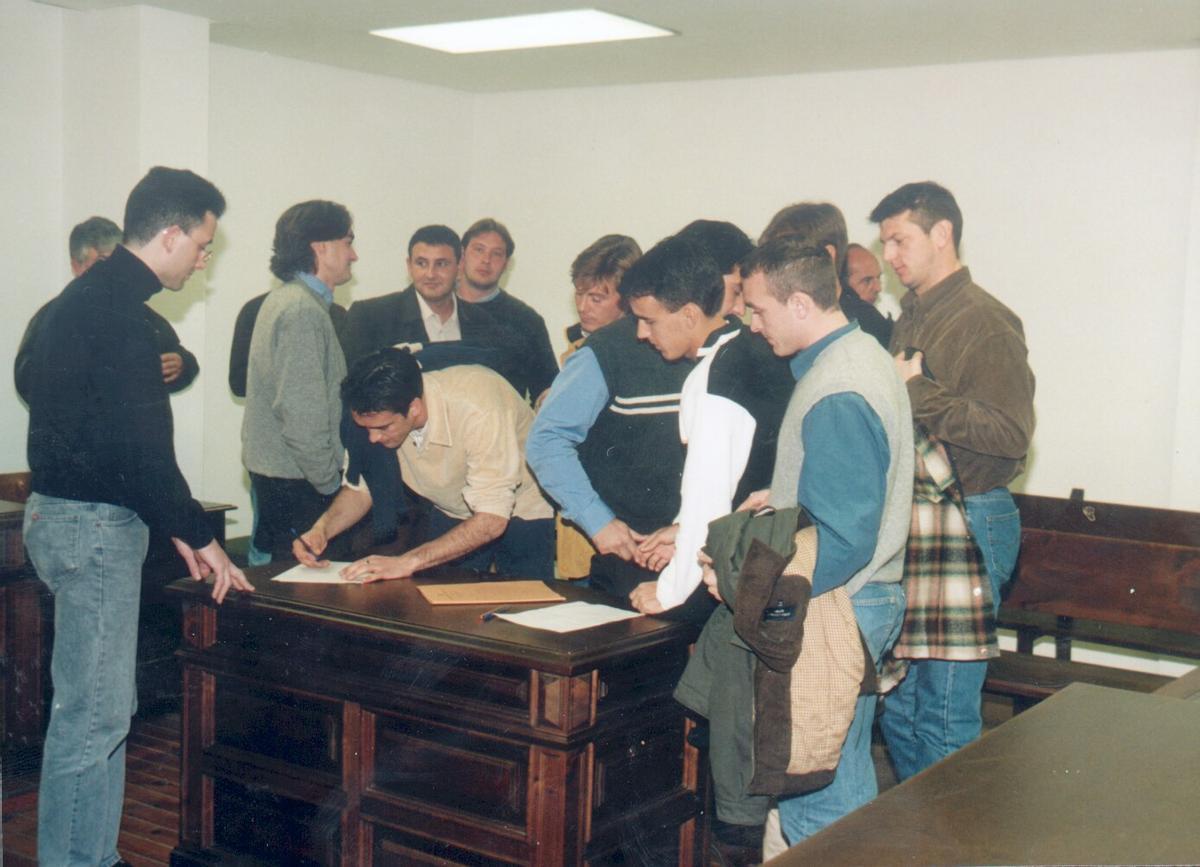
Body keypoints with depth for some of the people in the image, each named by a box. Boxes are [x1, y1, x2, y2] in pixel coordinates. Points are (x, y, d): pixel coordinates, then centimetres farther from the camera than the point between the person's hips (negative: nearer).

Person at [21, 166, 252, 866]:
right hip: (92, 524, -11)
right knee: (92, 713, -4)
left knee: (105, 706, 16)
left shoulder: (90, 297, 15)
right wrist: (197, 533, -11)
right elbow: (139, 446, -21)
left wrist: (174, 527, 19)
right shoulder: (115, 309, -17)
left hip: (80, 516, 11)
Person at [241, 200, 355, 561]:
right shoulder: (303, 309, -17)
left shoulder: (283, 299, 15)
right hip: (296, 478, -10)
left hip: (270, 470, 10)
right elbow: (302, 412, -21)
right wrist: (328, 483, -14)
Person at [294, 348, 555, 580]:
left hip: (519, 512, -5)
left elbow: (491, 520, -36)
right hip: (451, 515, 5)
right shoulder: (379, 413, -18)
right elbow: (359, 487, -3)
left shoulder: (477, 410, -36)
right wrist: (322, 528, -22)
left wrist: (409, 562, -42)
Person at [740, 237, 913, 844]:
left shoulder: (835, 395, -21)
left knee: (814, 797, -1)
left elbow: (843, 538, -25)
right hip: (866, 596, 10)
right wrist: (784, 500, 15)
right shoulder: (862, 355, 12)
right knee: (845, 778, 20)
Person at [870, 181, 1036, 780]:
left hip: (969, 523, -9)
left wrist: (917, 393, -21)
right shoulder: (911, 319, 17)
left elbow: (1011, 434, -22)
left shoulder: (987, 324, -11)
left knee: (944, 712, -4)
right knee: (897, 701, 15)